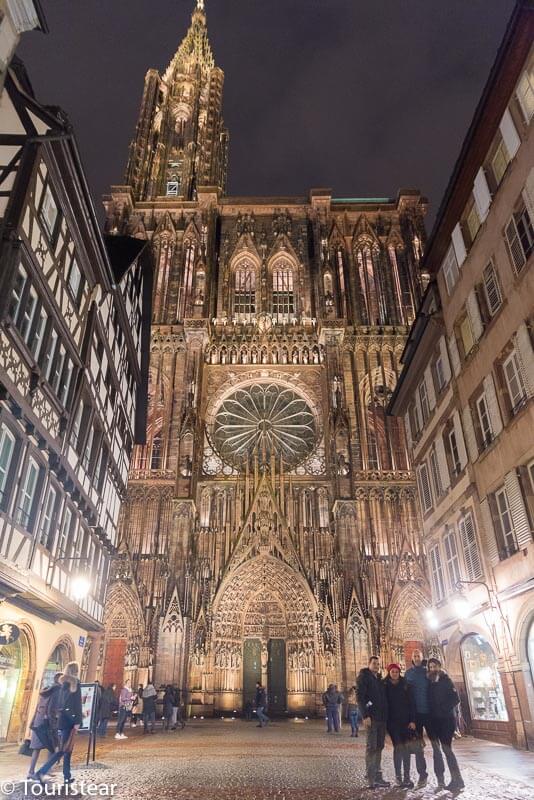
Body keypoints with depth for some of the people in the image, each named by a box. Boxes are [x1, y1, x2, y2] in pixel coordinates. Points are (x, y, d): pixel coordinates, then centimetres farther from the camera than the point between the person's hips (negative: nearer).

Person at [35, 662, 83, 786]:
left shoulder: (64, 683, 11)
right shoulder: (75, 683, -11)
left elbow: (61, 703, 14)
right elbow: (77, 703, -15)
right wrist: (78, 721, -14)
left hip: (62, 718, 8)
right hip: (69, 719, -8)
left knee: (68, 749, 14)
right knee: (63, 750, -6)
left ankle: (67, 777, 17)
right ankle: (41, 772, -13)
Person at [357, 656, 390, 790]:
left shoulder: (379, 679, 18)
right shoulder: (364, 677, -4)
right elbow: (360, 697, -12)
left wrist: (385, 715, 12)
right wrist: (365, 715, -20)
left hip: (381, 717, 7)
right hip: (371, 717, -7)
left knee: (379, 746, 9)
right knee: (371, 746, -7)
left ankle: (378, 776, 16)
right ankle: (370, 778, -3)